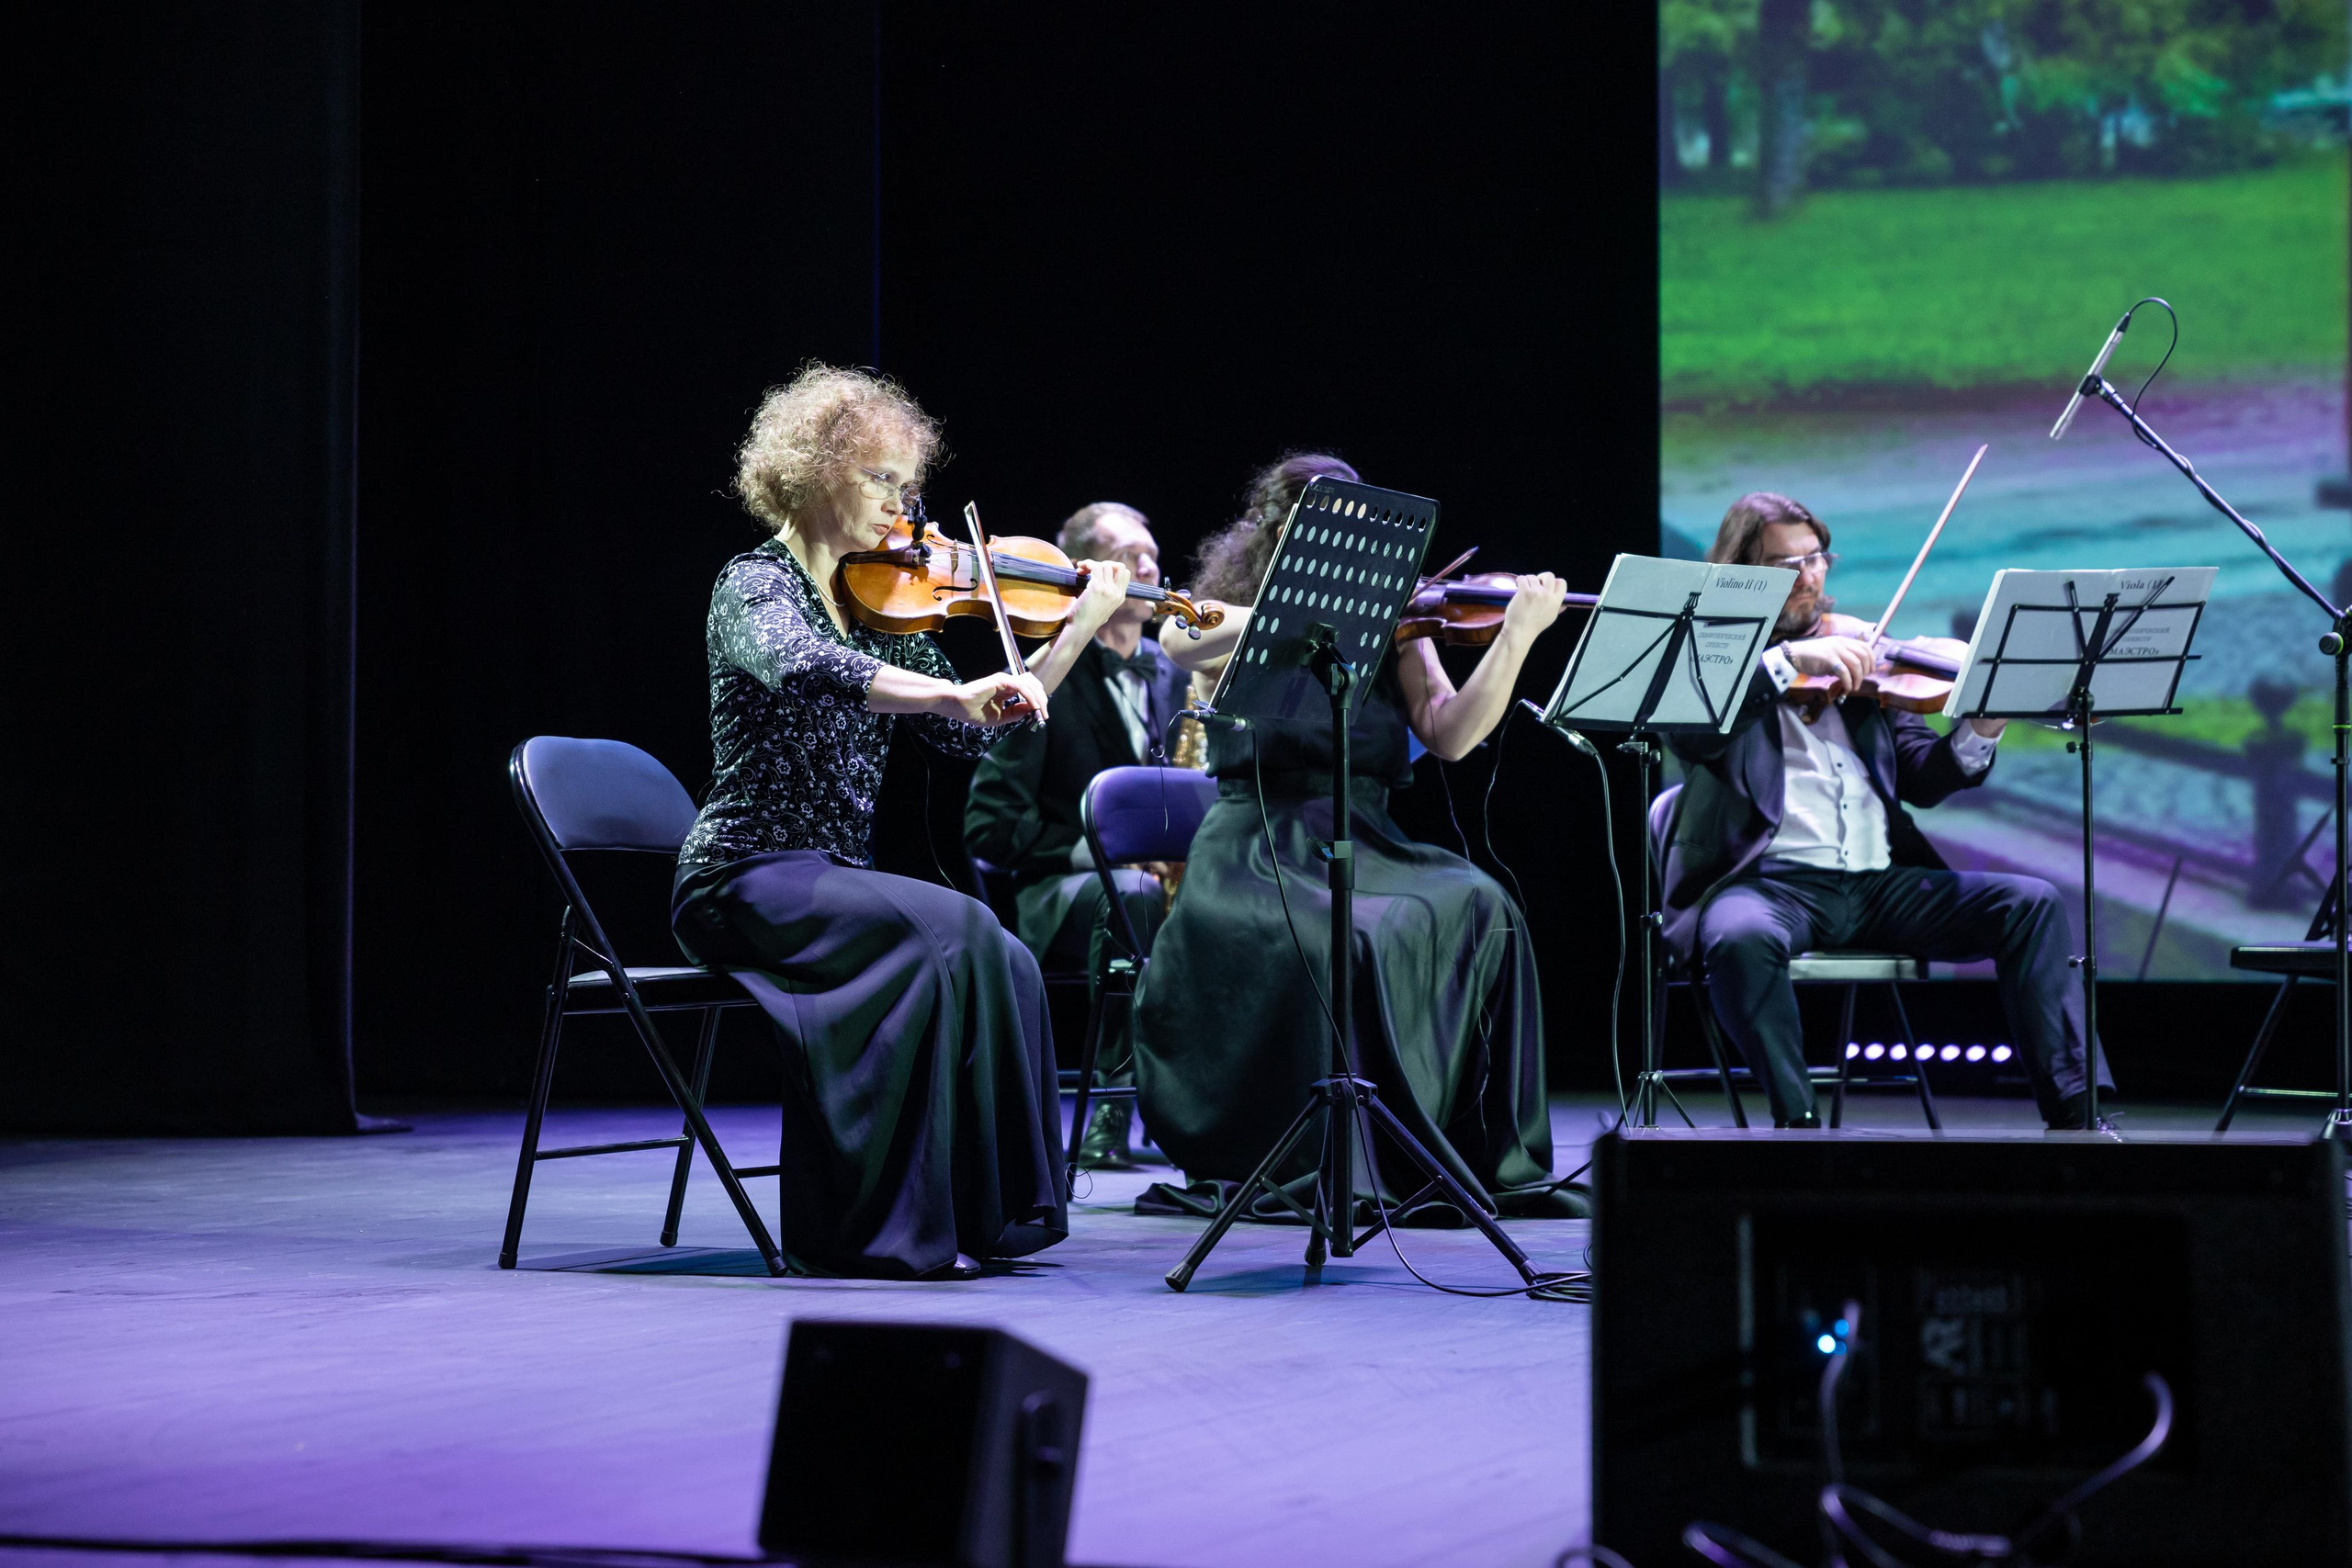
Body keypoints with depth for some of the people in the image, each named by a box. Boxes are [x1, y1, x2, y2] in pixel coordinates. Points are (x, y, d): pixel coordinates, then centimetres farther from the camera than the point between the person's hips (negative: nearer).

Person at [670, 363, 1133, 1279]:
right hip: (746, 881, -7)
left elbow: (976, 735, 12)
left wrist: (1081, 628, 7)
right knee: (946, 930, -29)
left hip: (834, 880, 7)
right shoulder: (758, 585, -8)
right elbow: (803, 669, -32)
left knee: (1002, 962, -18)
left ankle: (978, 1213, -10)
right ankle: (879, 1228, -24)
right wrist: (958, 691, -45)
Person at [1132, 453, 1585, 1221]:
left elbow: (1450, 734, 0)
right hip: (1257, 854, -3)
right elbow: (1177, 639, -16)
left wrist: (1517, 636, -11)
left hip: (1363, 844, 3)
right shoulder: (1241, 624, 10)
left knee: (1477, 908, -27)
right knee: (1330, 941, -35)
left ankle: (1491, 1162, -23)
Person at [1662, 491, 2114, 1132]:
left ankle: (2074, 1111, -14)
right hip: (1769, 881, -5)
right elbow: (1686, 731, -16)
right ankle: (1797, 1121, -21)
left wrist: (1978, 732, -7)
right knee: (1742, 937, -39)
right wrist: (1788, 658, -25)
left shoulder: (1857, 653, 19)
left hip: (1879, 882, 5)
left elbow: (1921, 779, 14)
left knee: (2031, 903, -12)